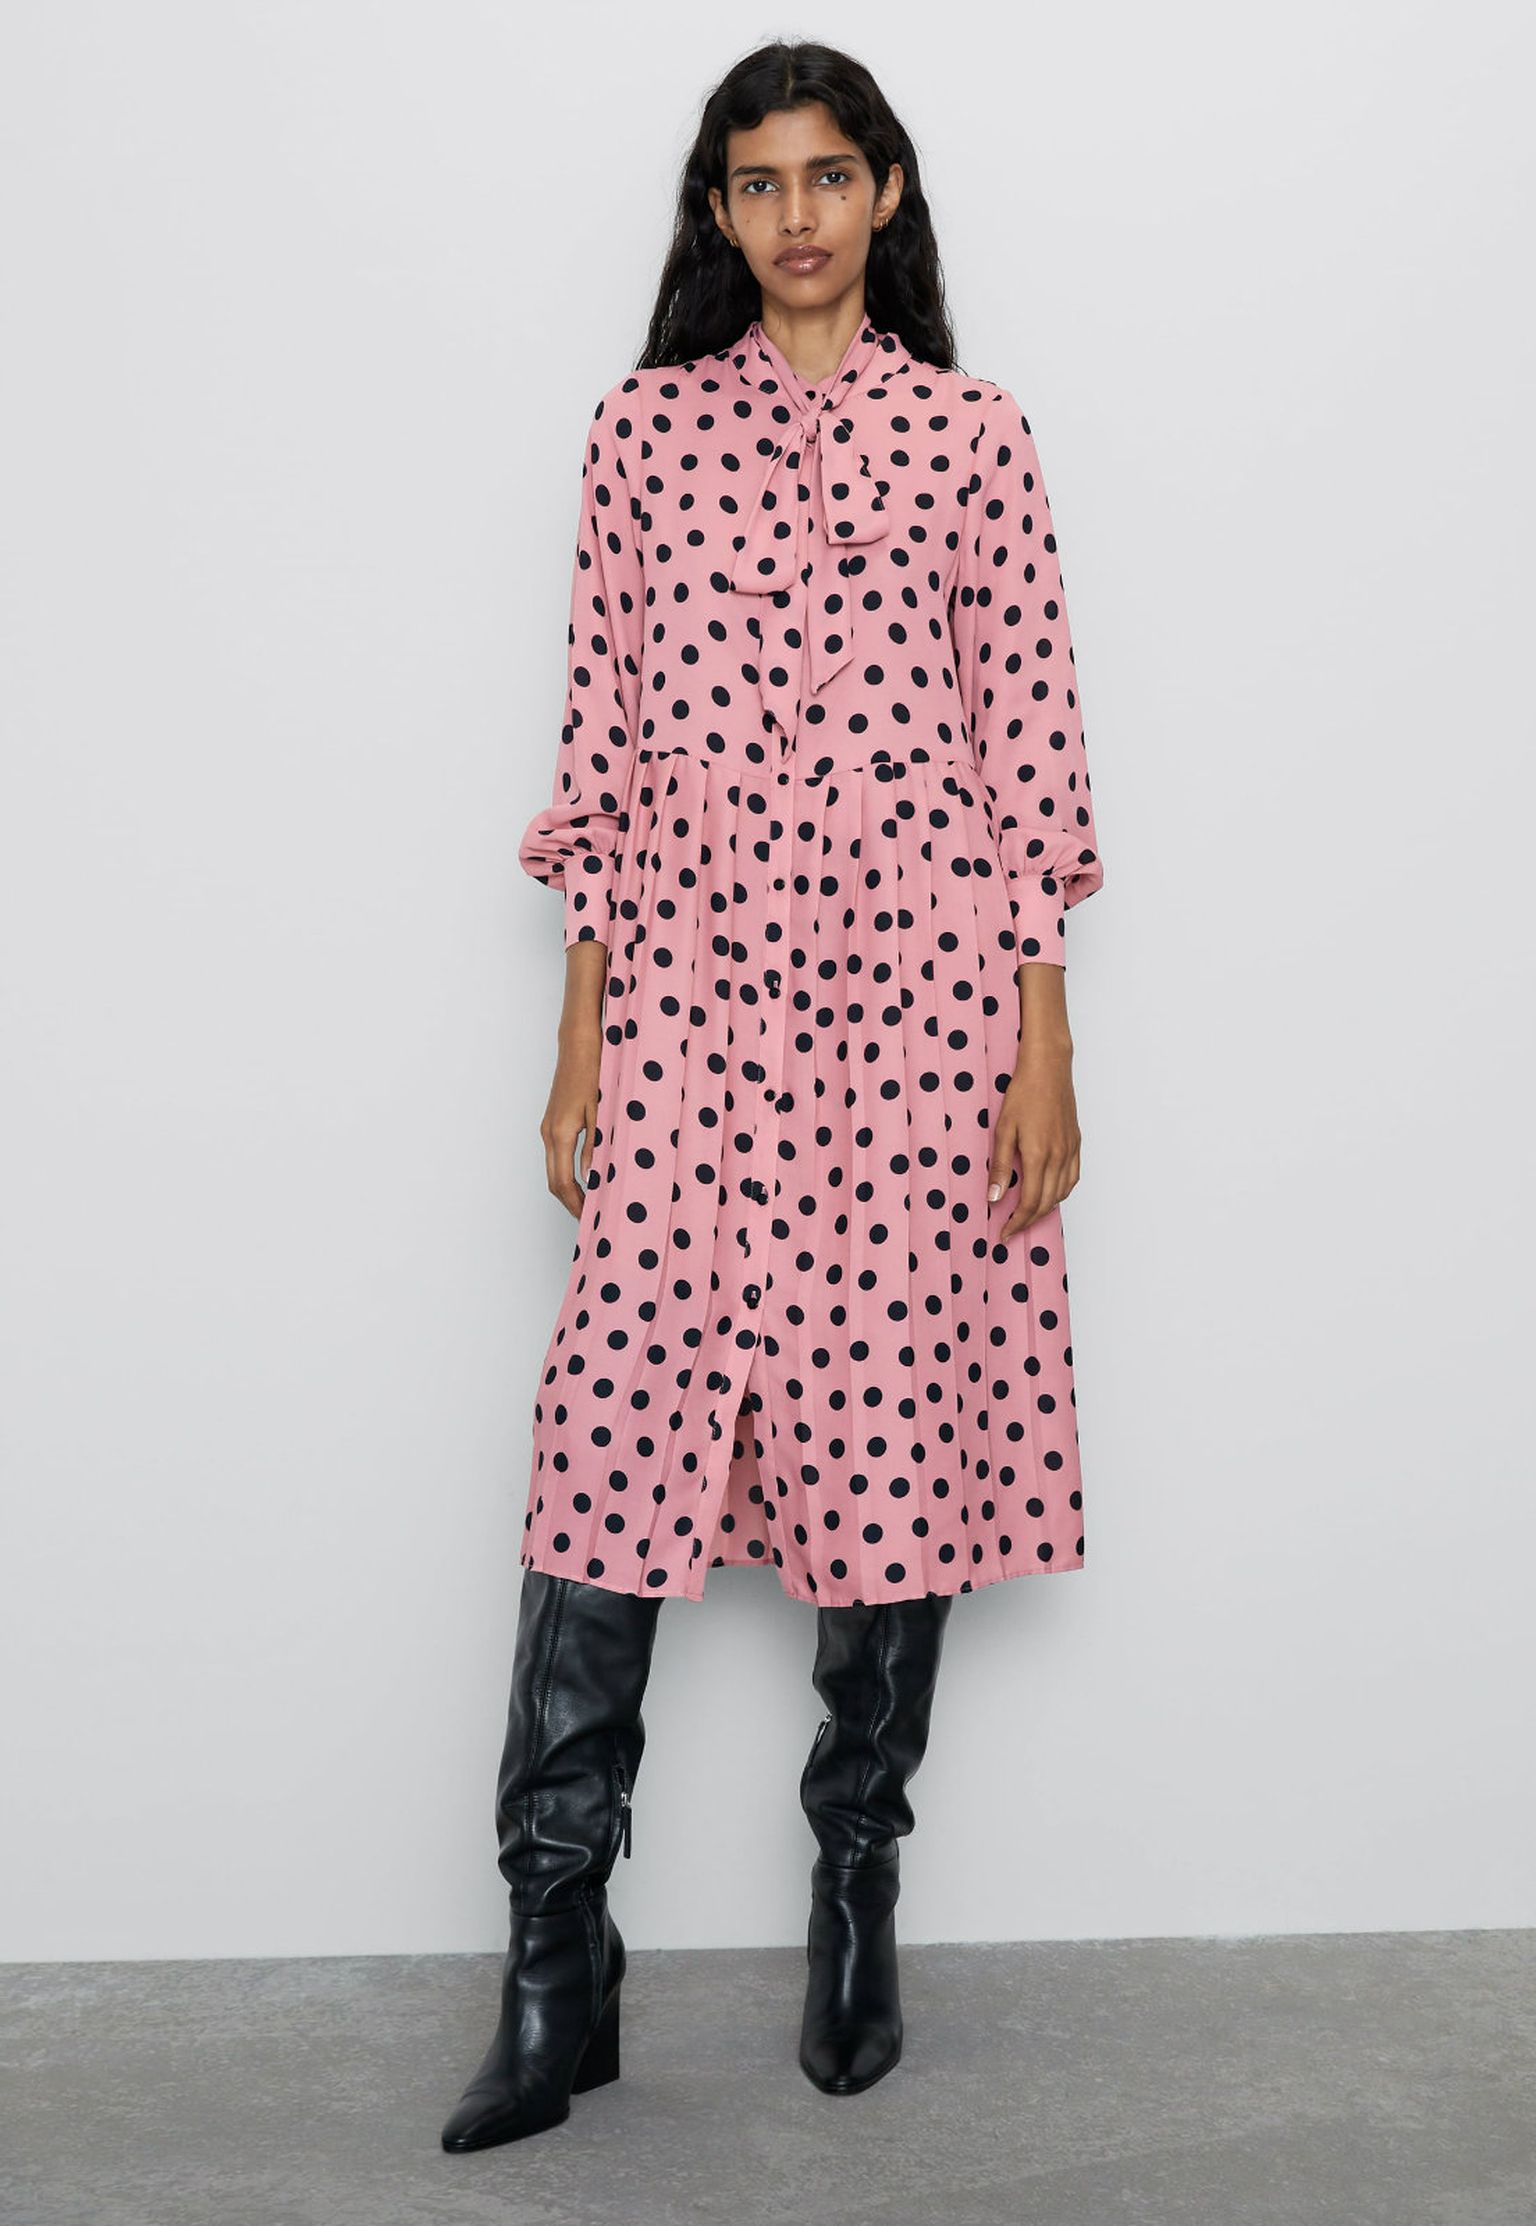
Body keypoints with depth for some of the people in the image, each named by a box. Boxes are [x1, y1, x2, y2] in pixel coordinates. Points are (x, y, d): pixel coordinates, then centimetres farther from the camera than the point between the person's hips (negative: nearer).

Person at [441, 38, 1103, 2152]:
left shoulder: (971, 434, 6)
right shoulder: (645, 427, 10)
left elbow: (1031, 739, 3)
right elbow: (604, 737, 8)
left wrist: (1045, 1042, -2)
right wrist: (580, 1034, 4)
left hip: (915, 977, 0)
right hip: (688, 977, 1)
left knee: (895, 1413, 3)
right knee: (620, 1426, -5)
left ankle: (857, 1895, 21)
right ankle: (556, 1967, 2)